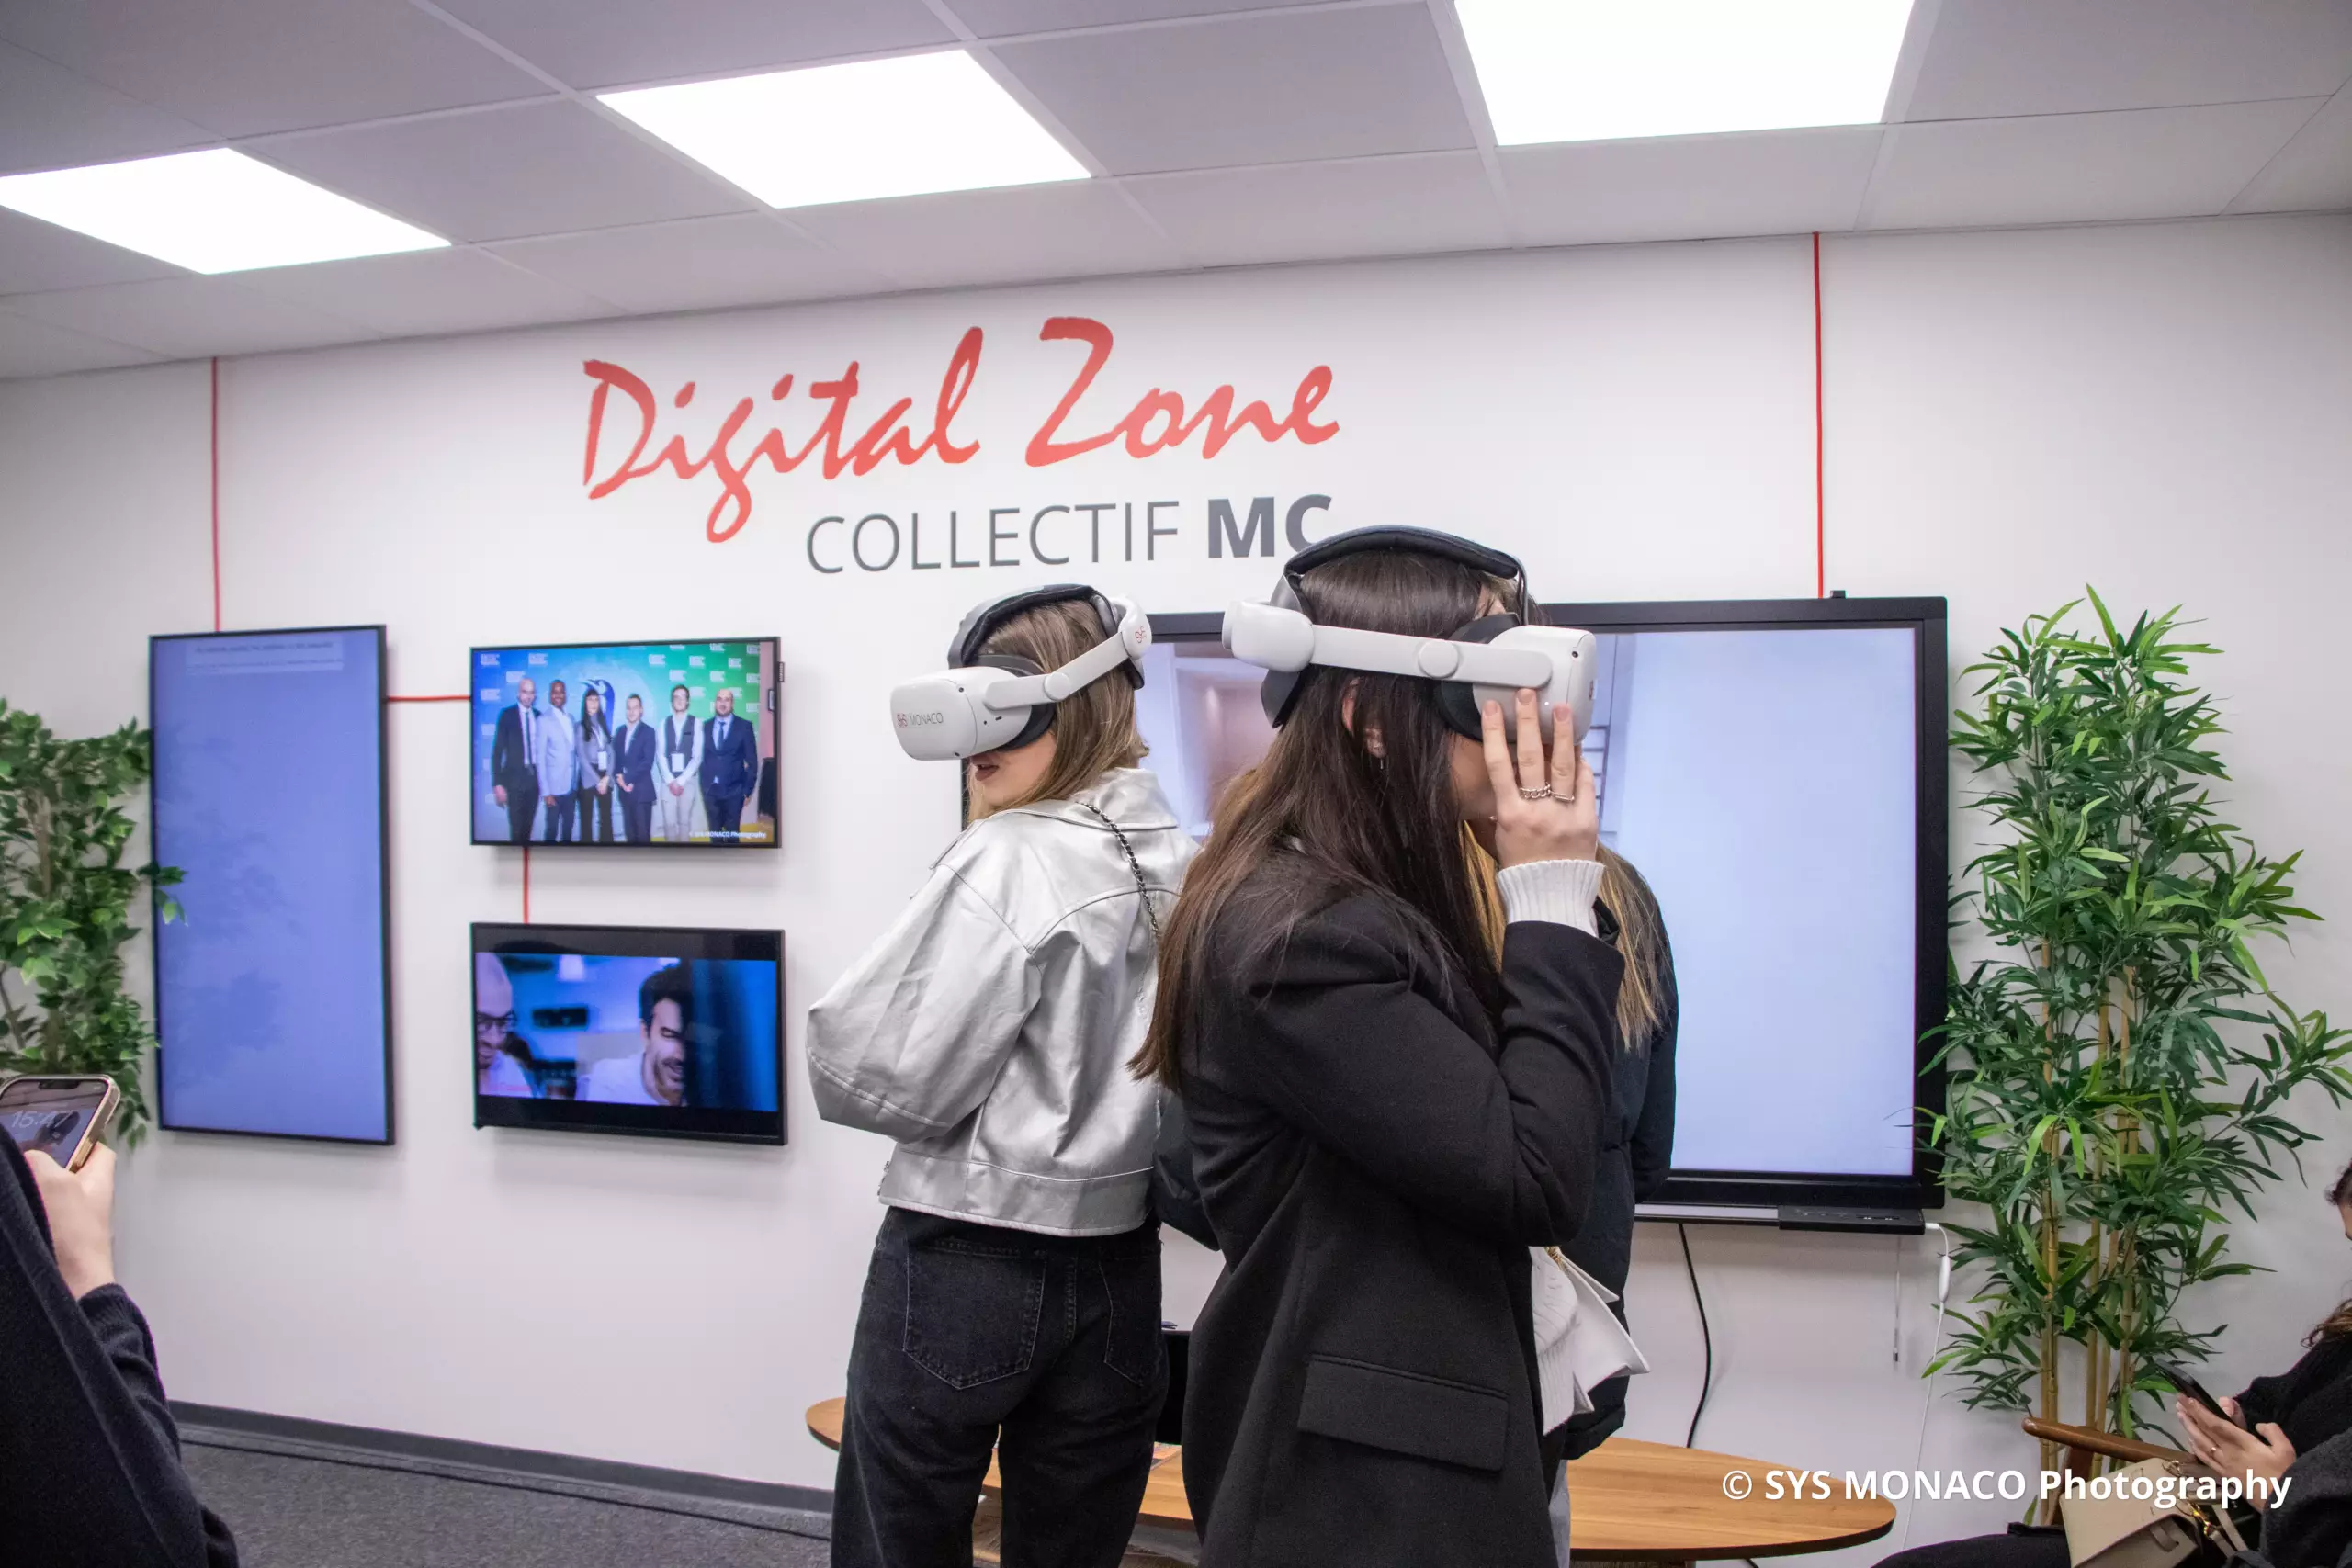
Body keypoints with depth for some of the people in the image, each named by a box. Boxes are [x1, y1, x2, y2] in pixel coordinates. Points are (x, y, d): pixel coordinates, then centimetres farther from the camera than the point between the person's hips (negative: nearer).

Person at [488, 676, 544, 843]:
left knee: (527, 828, 10)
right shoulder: (507, 715, -4)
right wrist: (497, 783, -12)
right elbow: (498, 750, -6)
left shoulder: (539, 716, 7)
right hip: (515, 778, -4)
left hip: (535, 778, 4)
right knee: (517, 829, -7)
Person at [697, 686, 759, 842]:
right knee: (714, 835, 10)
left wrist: (747, 789, -5)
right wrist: (703, 786, 3)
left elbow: (752, 761, -2)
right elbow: (702, 757, 7)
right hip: (710, 790, 2)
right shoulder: (705, 727, 6)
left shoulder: (744, 726, -2)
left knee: (732, 834, 6)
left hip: (733, 791, -2)